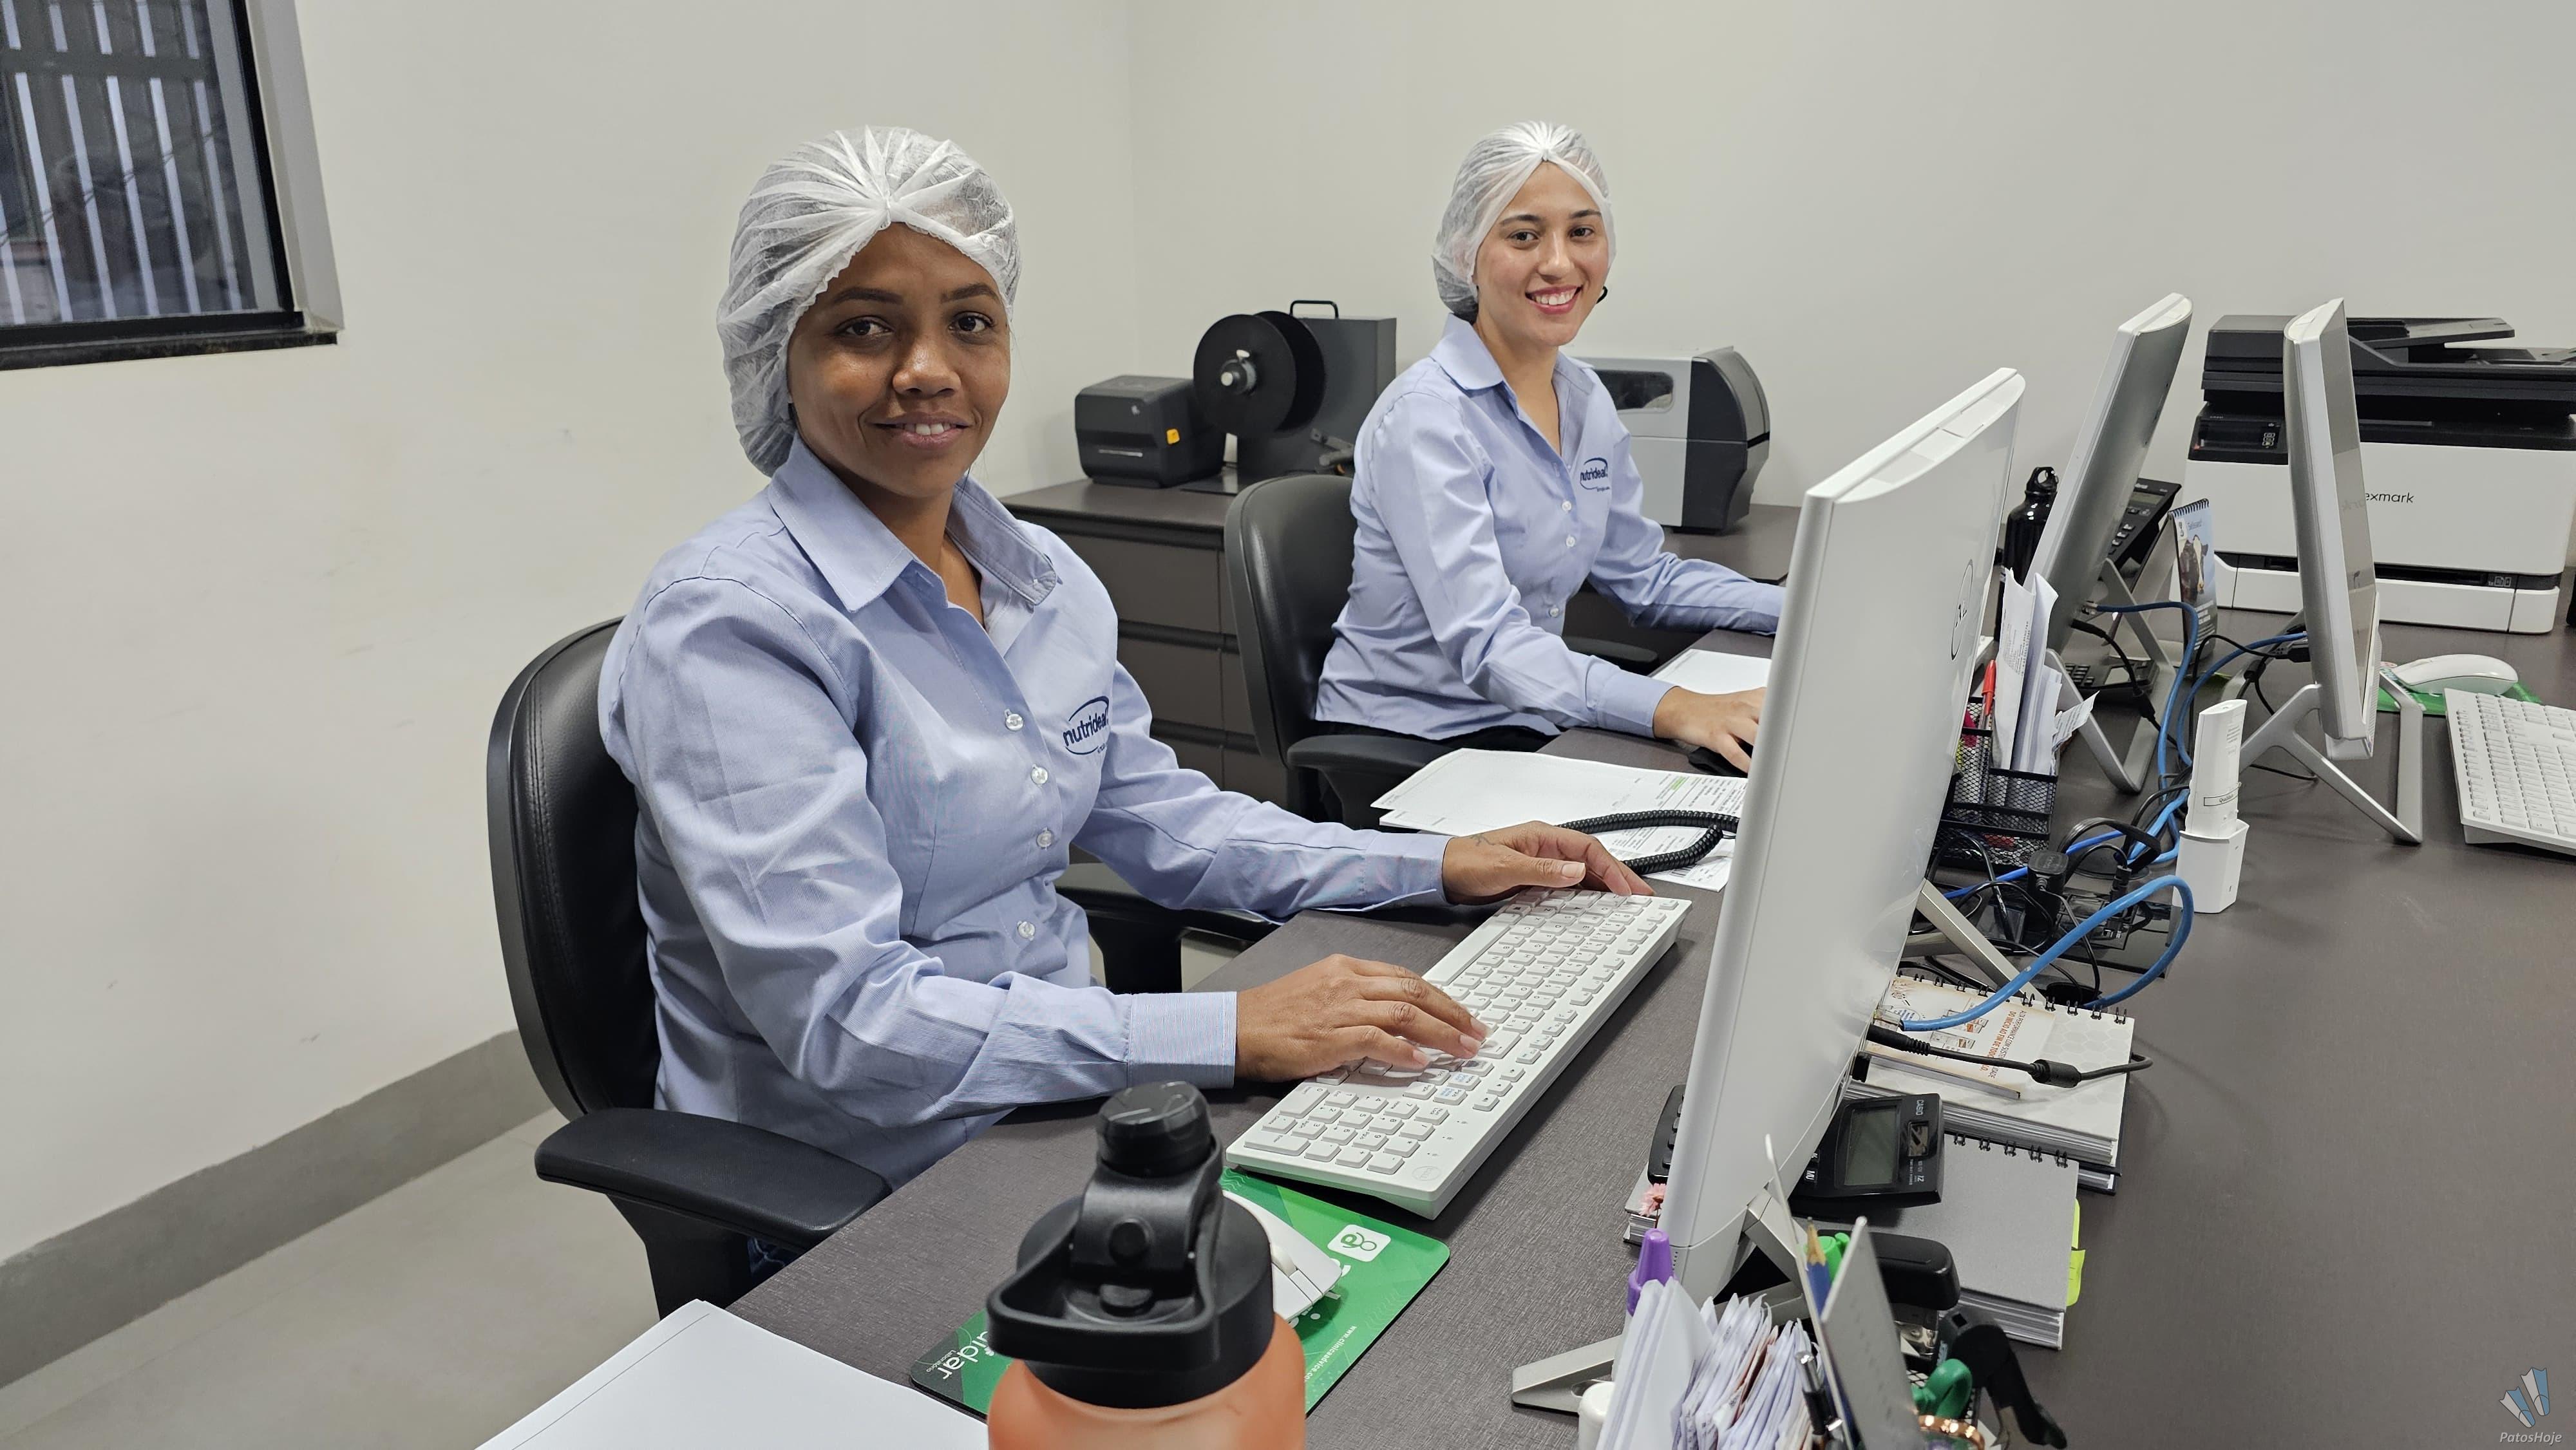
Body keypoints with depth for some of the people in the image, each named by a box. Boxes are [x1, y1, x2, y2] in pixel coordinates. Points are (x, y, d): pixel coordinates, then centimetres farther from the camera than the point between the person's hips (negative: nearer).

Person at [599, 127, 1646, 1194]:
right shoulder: (726, 623, -18)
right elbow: (842, 1014, -25)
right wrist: (1229, 1034, -30)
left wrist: (1441, 867, 6)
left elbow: (1159, 817, 15)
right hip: (851, 1201, -6)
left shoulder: (1045, 575, 6)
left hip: (1062, 1099, 7)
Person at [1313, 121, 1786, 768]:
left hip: (1525, 721, 8)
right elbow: (1485, 641, -30)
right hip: (1405, 741, -8)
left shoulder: (1585, 398, 7)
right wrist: (1673, 709, -43)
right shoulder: (1426, 415, -20)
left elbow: (1643, 576, 15)